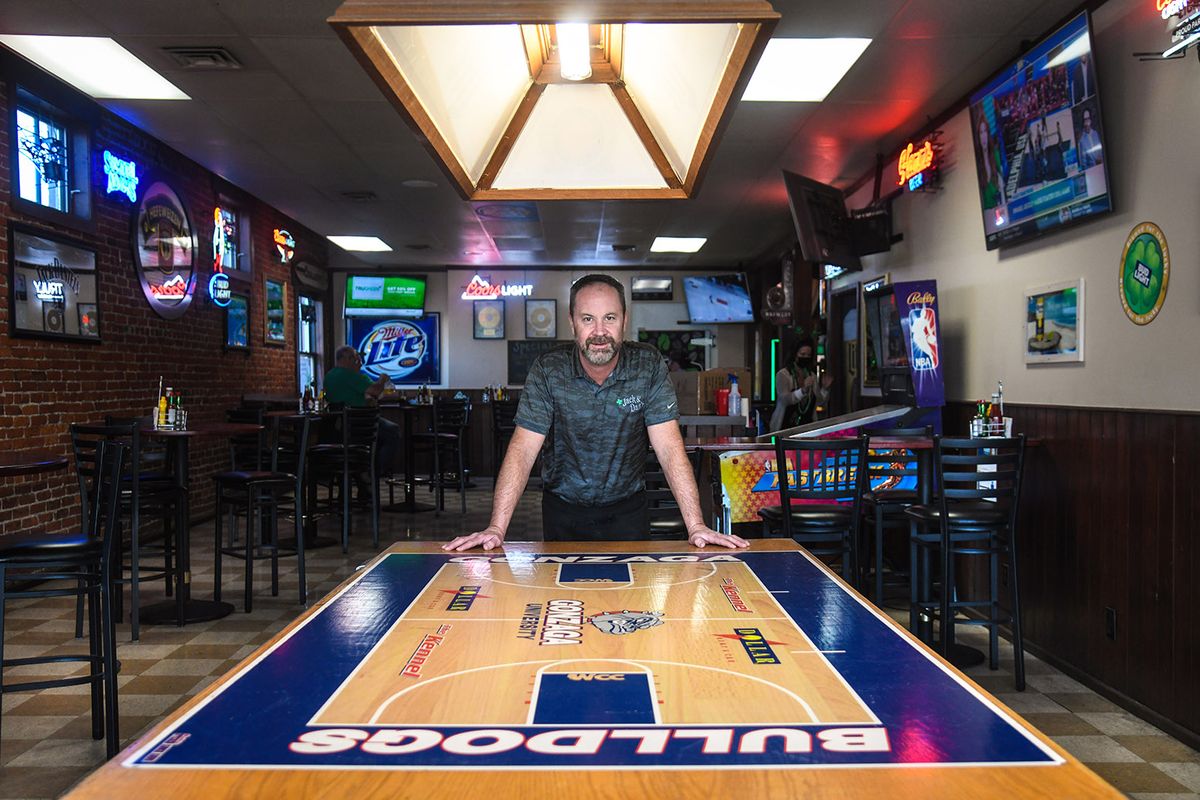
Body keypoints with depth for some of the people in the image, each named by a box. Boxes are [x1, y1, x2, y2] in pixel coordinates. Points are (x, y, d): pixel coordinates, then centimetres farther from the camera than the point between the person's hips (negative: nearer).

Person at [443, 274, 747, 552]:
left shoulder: (648, 365, -12)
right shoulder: (548, 370, -13)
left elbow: (669, 447, -15)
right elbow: (523, 449, -15)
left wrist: (696, 526, -24)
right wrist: (496, 528, -25)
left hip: (626, 510, 0)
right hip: (562, 511, 0)